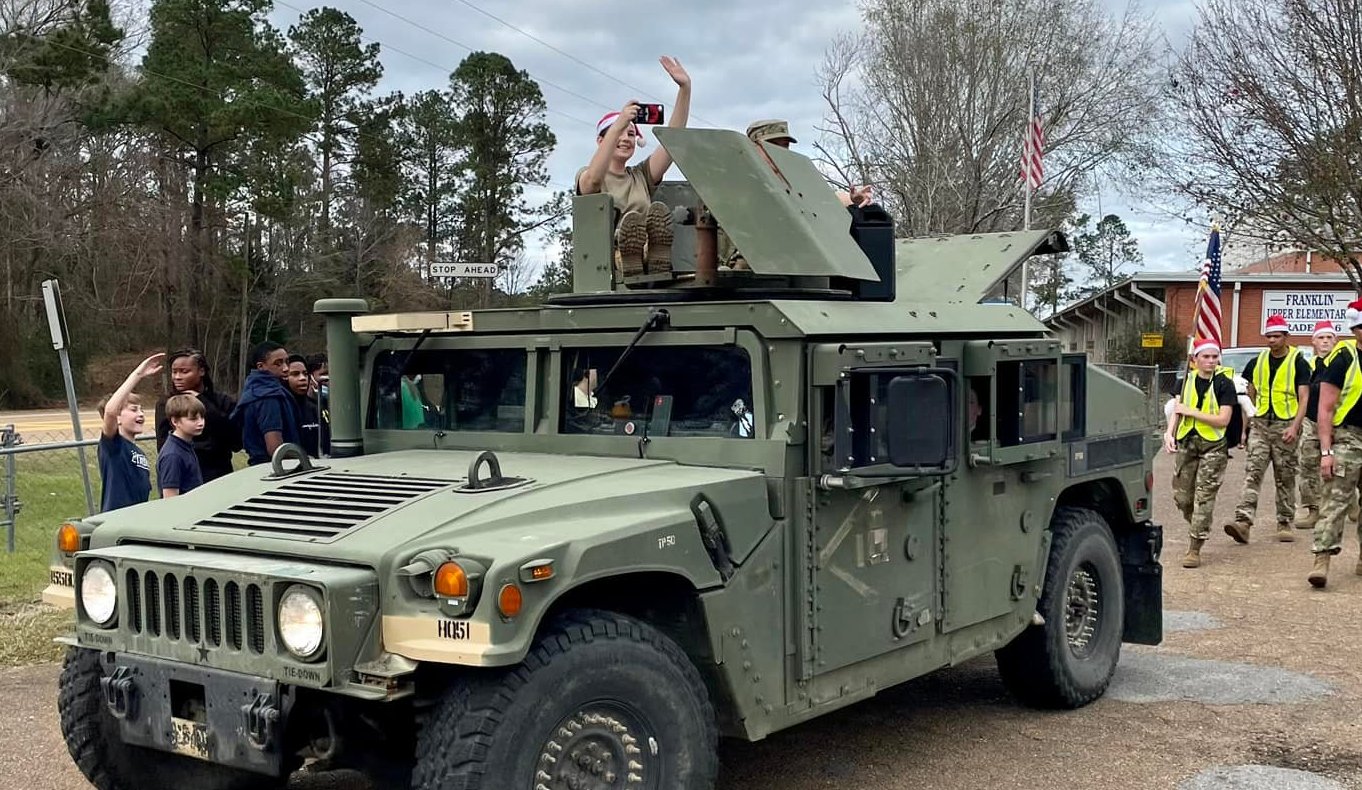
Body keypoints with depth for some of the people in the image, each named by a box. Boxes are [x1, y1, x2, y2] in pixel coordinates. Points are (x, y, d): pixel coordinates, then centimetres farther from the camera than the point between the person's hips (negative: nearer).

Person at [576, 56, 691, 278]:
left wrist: (684, 89, -4)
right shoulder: (585, 177, 12)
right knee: (632, 219, -33)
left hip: (648, 255, 4)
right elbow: (594, 178, -17)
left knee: (658, 210, -25)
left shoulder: (641, 175, 24)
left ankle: (661, 273, -38)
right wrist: (618, 125, -26)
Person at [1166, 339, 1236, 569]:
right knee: (1181, 496, 6)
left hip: (1213, 446, -4)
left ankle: (1194, 549, -1)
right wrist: (1169, 432, -8)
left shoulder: (1224, 384, -5)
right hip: (1186, 442, 4)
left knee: (1204, 497, -5)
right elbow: (1177, 409, 9)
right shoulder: (1187, 381, 8)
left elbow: (1223, 420, -12)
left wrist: (1191, 411, -14)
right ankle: (1198, 528, 34)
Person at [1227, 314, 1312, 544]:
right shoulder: (1257, 362, 10)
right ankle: (1243, 521, -18)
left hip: (1285, 425, -3)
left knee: (1285, 477, 6)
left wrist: (1295, 426, -19)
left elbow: (1304, 398, -7)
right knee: (1252, 473, -9)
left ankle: (1285, 524, 16)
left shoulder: (1298, 363, -3)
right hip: (1260, 424, 3)